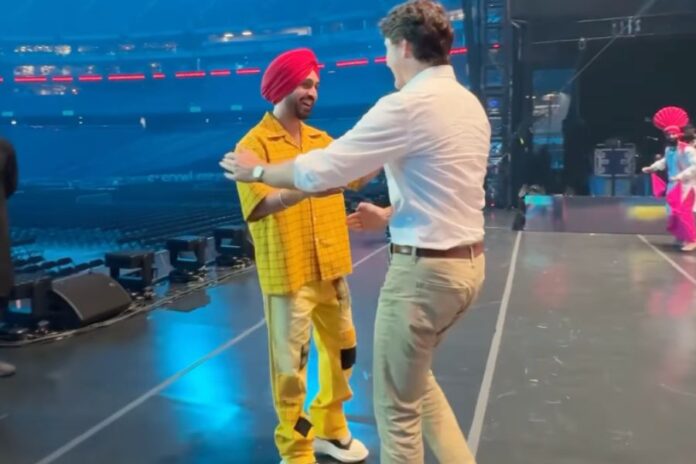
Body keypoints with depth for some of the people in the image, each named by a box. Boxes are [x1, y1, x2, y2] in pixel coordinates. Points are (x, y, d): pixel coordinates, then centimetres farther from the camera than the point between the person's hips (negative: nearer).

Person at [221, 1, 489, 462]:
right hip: (467, 260, 9)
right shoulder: (470, 104, 10)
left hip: (425, 268, -9)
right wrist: (390, 214, 23)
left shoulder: (407, 105, -18)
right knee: (416, 376, 27)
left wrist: (257, 170, 0)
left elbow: (322, 169, -16)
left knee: (396, 405, 9)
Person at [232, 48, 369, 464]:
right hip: (288, 272, -6)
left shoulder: (323, 141, 11)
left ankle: (330, 428, 36)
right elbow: (260, 204, -22)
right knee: (291, 362, 3)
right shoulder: (255, 143, -9)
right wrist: (308, 188, -37)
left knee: (341, 348, 17)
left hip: (332, 266, 7)